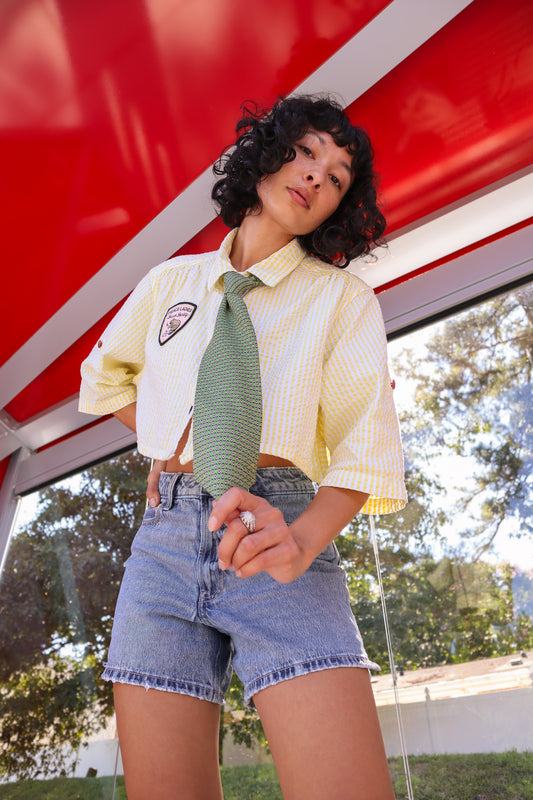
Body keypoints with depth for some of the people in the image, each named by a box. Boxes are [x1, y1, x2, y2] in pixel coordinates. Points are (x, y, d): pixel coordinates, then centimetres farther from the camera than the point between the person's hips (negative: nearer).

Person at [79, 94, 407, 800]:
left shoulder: (345, 299, 8)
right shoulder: (172, 281, 16)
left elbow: (365, 443, -2)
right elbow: (103, 377, 29)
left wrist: (302, 539, -22)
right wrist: (168, 446, 11)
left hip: (276, 534, -1)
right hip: (164, 537, 3)